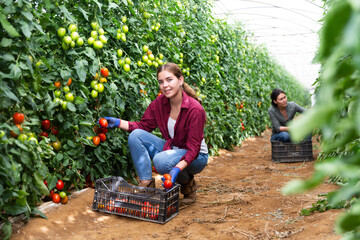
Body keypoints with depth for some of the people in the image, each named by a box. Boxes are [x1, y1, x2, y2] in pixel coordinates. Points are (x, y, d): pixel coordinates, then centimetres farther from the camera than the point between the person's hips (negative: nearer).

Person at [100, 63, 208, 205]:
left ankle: (188, 183, -4)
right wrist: (118, 122, -13)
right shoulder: (159, 103, -8)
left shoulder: (195, 109, -25)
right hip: (170, 148, 6)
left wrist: (177, 169, -39)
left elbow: (193, 148, -25)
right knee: (135, 136, -15)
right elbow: (144, 126, 2)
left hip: (196, 156, -5)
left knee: (161, 161, -36)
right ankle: (147, 185, -11)